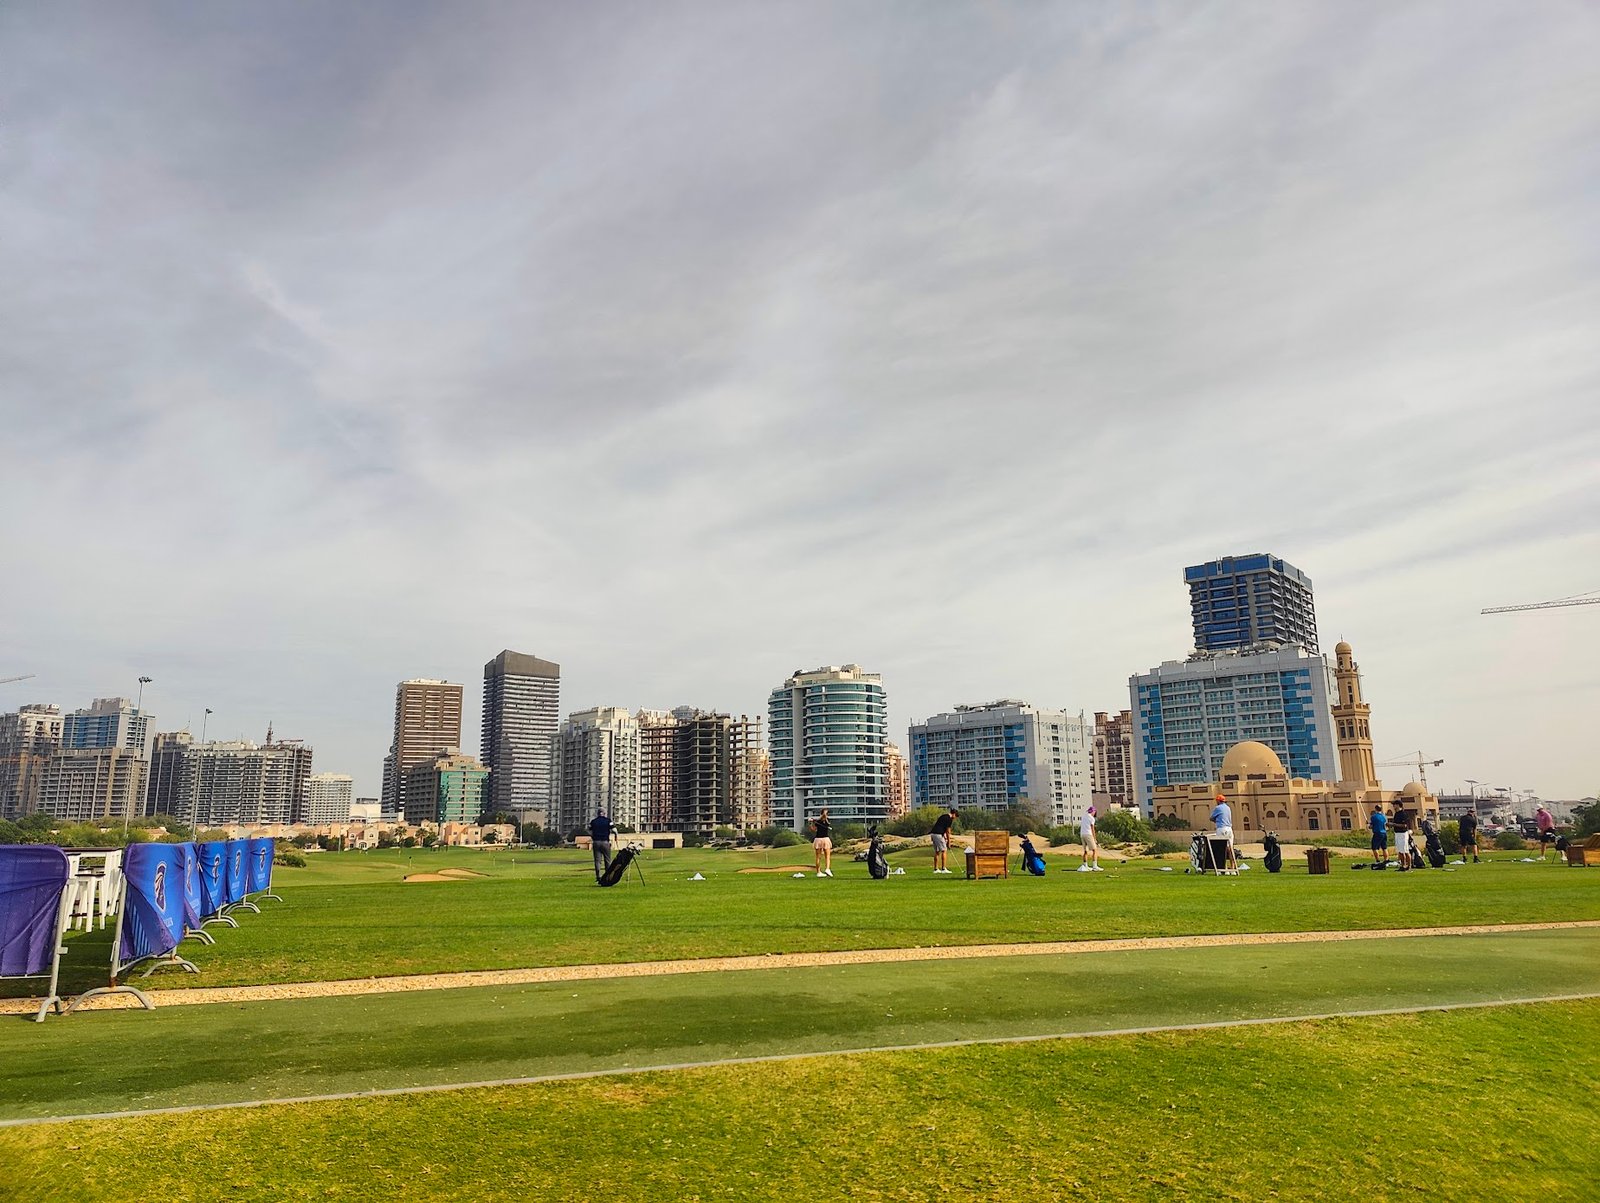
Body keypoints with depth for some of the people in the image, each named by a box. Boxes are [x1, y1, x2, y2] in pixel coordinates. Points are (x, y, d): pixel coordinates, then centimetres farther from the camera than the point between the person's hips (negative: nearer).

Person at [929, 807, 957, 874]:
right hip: (938, 834, -9)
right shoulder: (949, 819, -6)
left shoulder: (943, 816, 22)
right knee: (944, 850, -2)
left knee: (937, 851, 13)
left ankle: (936, 869, 13)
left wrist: (944, 836, 18)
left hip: (933, 833, 9)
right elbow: (948, 831, -6)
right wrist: (948, 842, 0)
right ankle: (943, 869, -4)